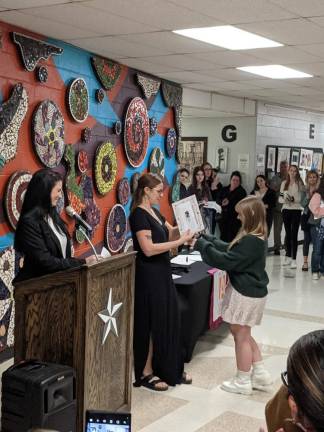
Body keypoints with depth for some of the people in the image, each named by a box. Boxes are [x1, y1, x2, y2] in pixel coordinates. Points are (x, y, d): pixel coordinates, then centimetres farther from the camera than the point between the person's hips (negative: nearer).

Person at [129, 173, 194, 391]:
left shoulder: (154, 212, 11)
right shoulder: (139, 214, -16)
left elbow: (171, 233, 14)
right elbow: (148, 249, -24)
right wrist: (180, 241, -24)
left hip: (162, 273, 9)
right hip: (149, 276, -9)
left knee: (169, 320, 13)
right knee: (151, 323, 0)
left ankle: (170, 369, 24)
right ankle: (146, 373, 13)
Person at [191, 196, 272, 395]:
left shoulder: (251, 241, -25)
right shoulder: (255, 237, 8)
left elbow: (227, 261, -24)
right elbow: (230, 249, 12)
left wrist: (201, 245, -17)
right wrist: (207, 239, 5)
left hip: (246, 294, -10)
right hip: (248, 291, 10)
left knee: (241, 336, 4)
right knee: (243, 335, 21)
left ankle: (243, 382, 18)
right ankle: (261, 374, 27)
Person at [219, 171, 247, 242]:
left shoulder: (242, 191, -2)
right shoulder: (224, 189, 15)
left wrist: (229, 203, -16)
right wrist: (222, 202, -11)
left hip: (235, 218, -5)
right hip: (224, 217, 5)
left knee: (231, 238, -10)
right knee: (223, 236, 5)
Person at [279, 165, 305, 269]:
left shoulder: (300, 183, -2)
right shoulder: (284, 183, 9)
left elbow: (301, 199, -6)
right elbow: (280, 198, 10)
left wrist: (292, 199, -21)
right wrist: (285, 199, -10)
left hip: (296, 211, -4)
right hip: (286, 210, 4)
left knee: (294, 234, -6)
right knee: (288, 233, 13)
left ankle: (293, 259, -5)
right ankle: (288, 256, 24)